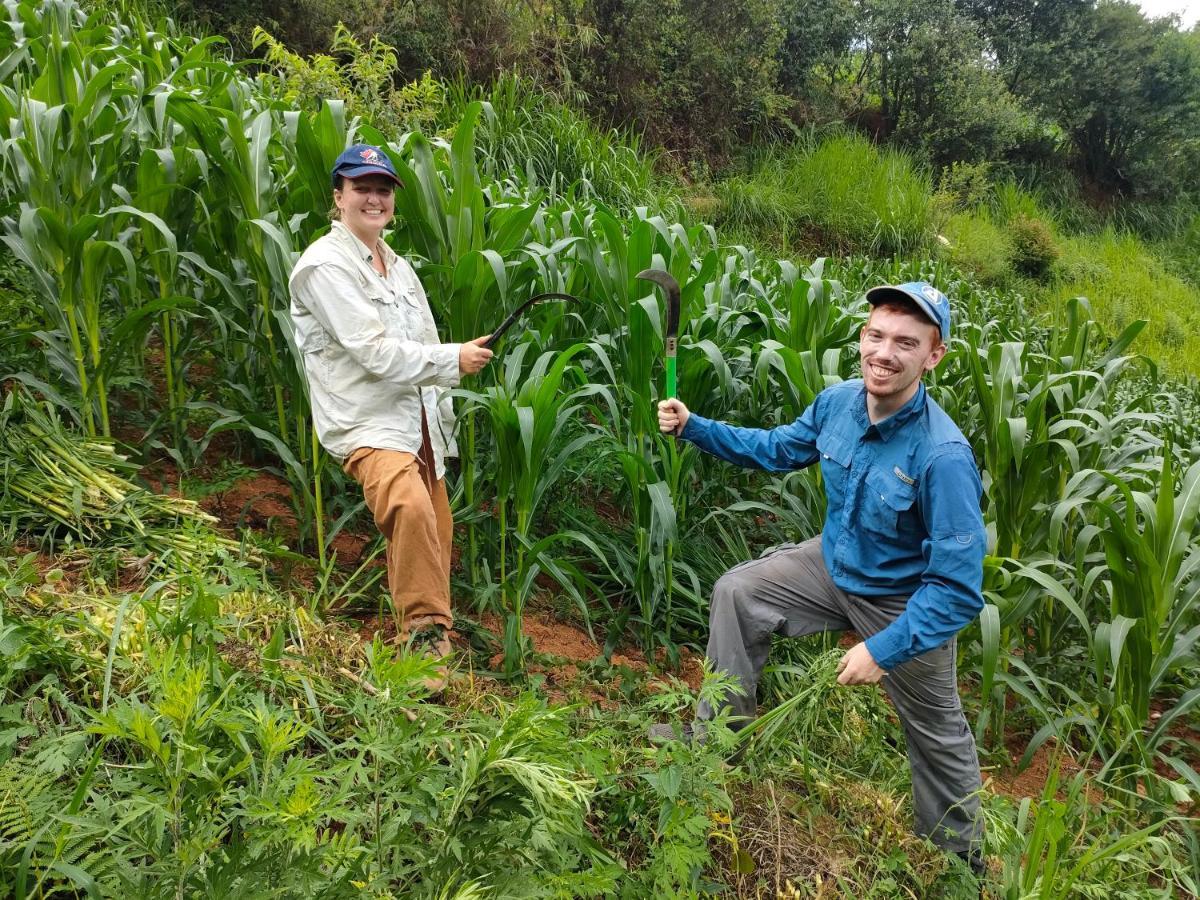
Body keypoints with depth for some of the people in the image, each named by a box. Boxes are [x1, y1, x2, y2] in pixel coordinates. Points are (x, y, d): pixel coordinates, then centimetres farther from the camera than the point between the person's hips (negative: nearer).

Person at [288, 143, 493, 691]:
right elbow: (374, 351, -17)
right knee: (410, 507, -34)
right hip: (368, 424, -8)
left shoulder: (399, 269, 19)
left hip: (421, 423, 8)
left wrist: (441, 415, 20)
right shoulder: (325, 266, -8)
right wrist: (453, 359, -11)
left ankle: (427, 640, 27)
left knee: (434, 534, 11)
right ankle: (426, 632, -23)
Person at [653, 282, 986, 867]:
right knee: (738, 593, 2)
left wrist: (883, 649, -30)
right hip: (835, 564, 6)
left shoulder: (943, 457, -35)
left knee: (936, 735, 14)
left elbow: (958, 588, -30)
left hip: (906, 604, -5)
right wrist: (693, 427, -3)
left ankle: (962, 854, 42)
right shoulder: (839, 402, -16)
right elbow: (778, 448, 5)